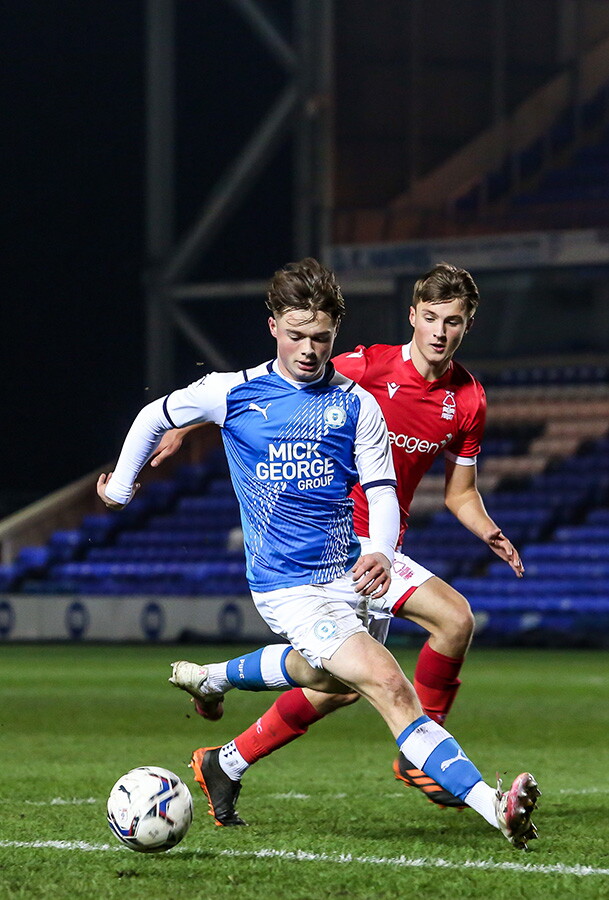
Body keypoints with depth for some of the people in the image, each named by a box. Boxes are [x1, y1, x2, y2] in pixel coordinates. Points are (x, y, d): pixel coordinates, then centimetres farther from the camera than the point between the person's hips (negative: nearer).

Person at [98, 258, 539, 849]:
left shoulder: (356, 405, 3)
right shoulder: (233, 392, -2)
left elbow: (382, 490, -1)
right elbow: (155, 417, 15)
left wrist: (380, 553, -21)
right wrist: (122, 485, 24)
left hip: (346, 577, 5)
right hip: (285, 587, -5)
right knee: (390, 688, -21)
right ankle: (494, 806, -32)